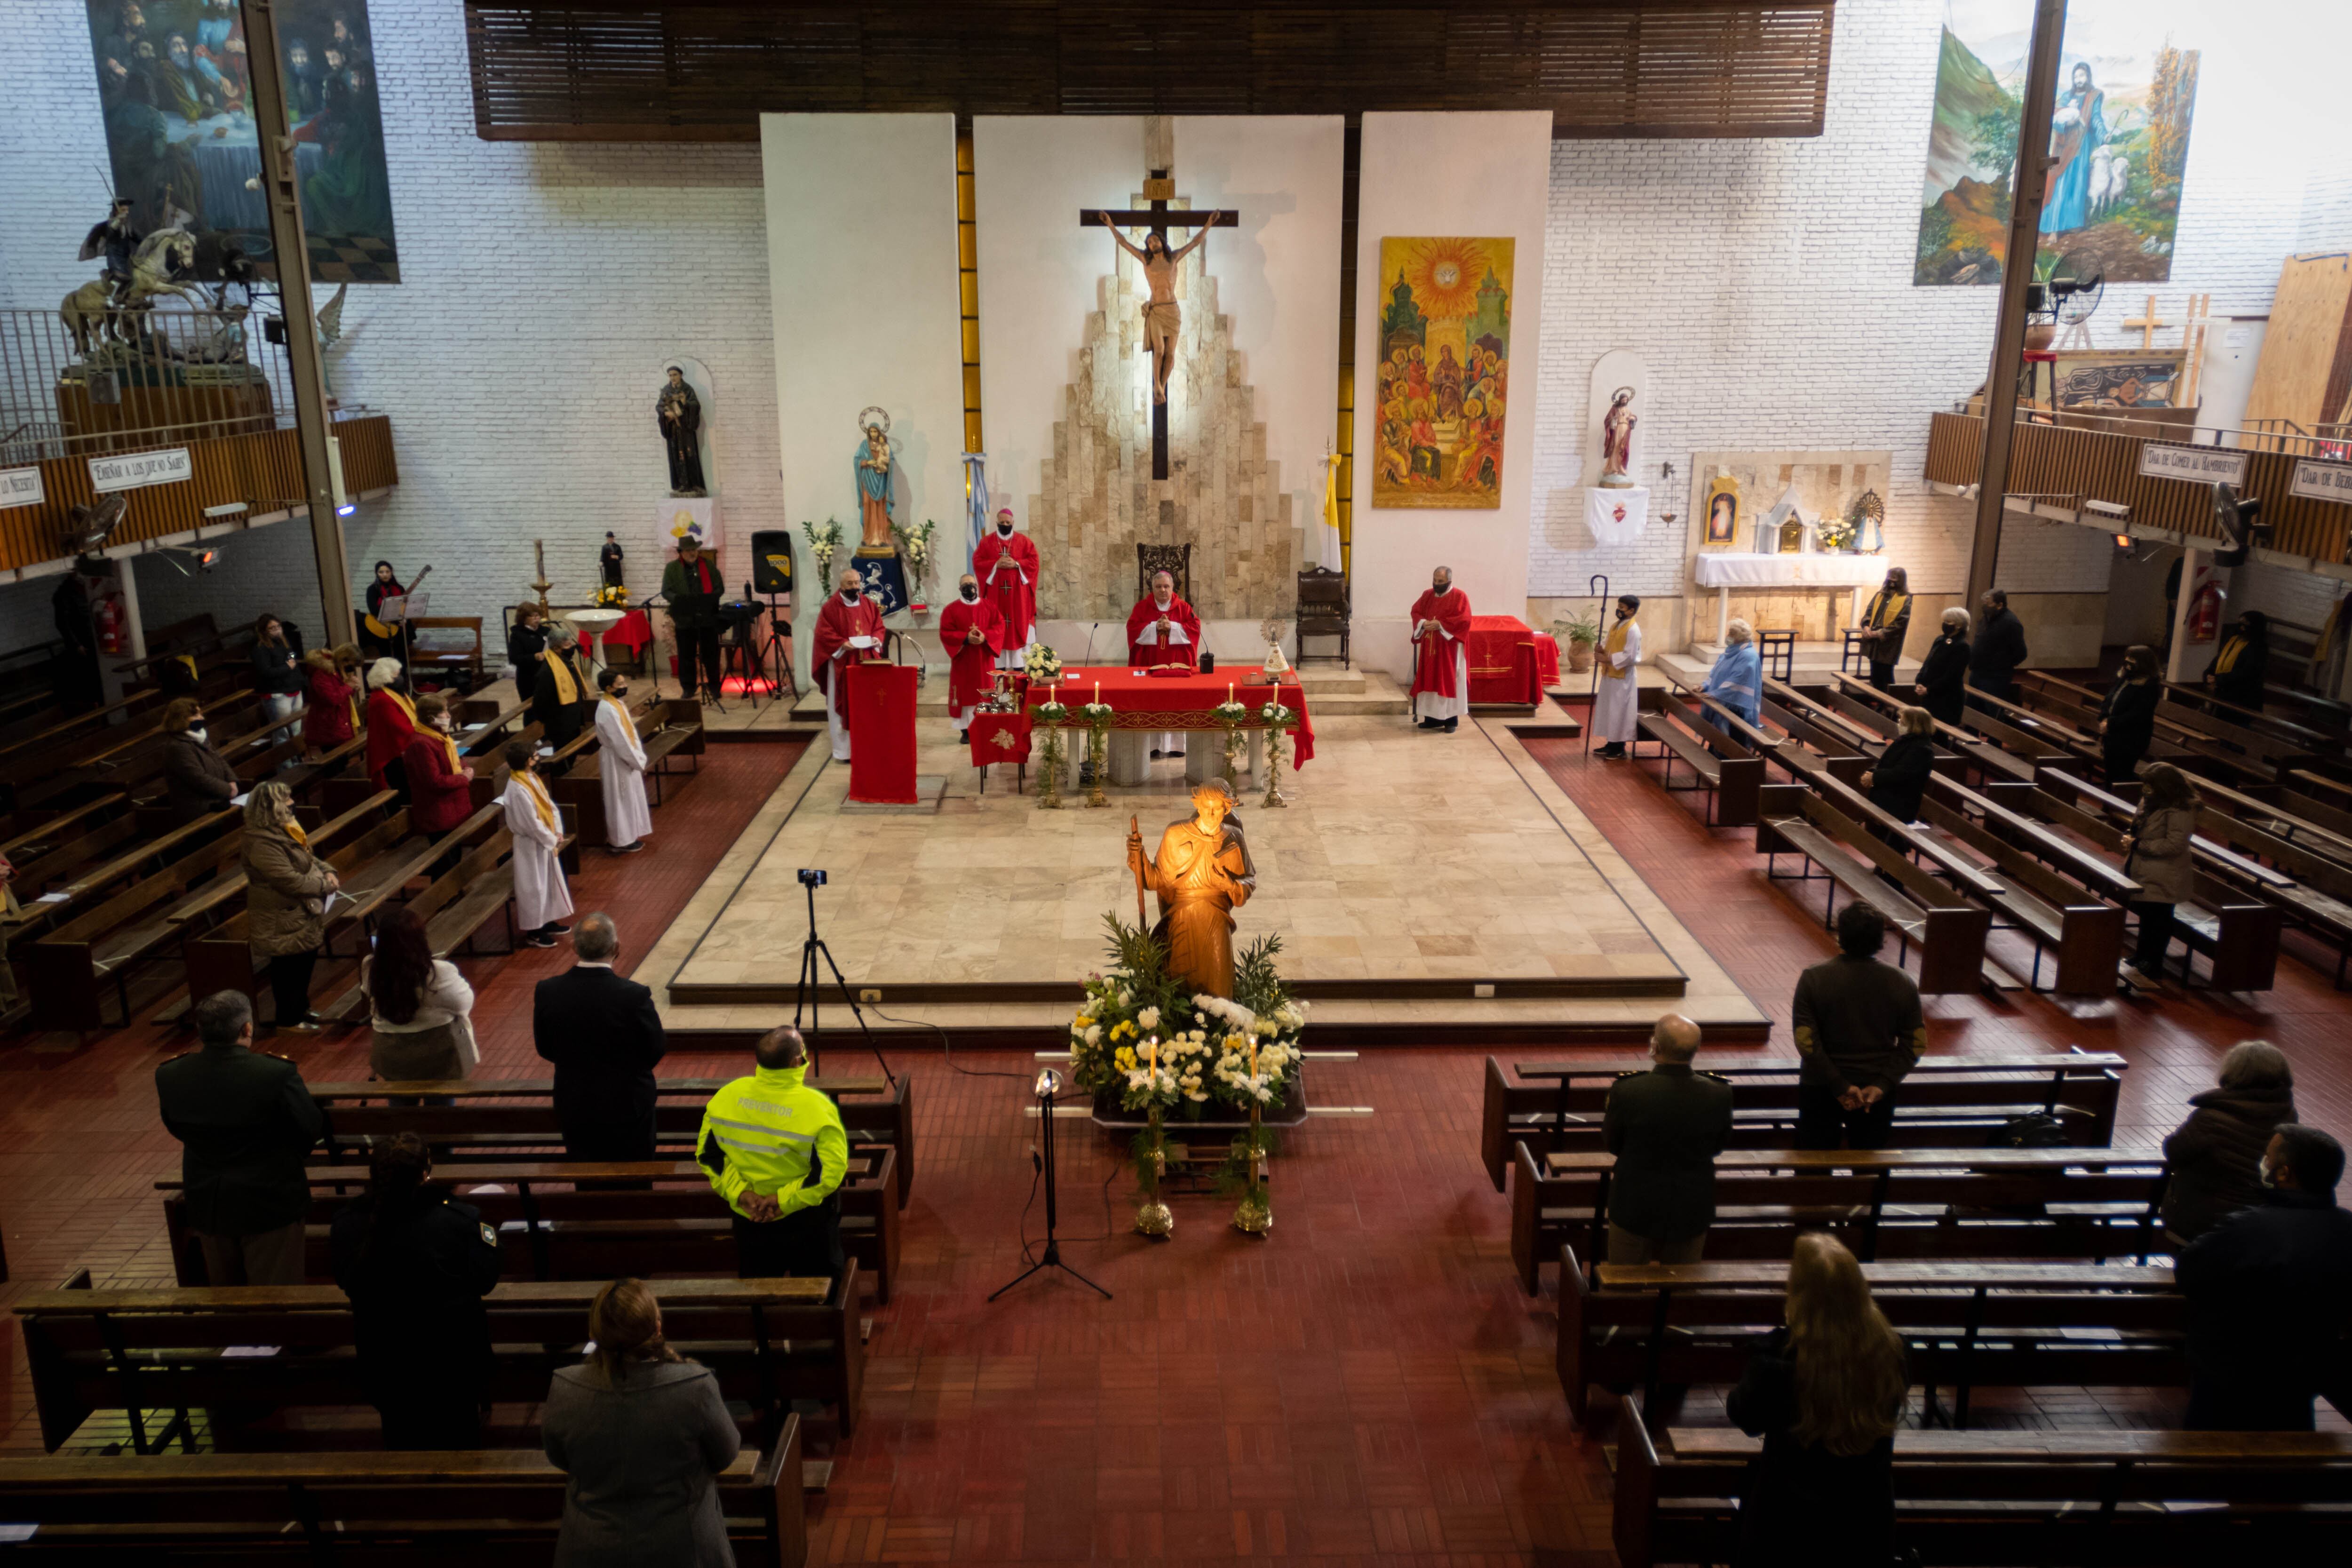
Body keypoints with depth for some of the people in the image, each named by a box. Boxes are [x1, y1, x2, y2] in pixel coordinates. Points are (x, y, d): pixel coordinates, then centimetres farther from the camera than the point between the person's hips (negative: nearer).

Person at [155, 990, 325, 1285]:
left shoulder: (168, 1076, -11)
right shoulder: (279, 1074, -26)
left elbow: (176, 1129, 7)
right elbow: (314, 1130, -13)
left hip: (206, 1203, 5)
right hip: (269, 1202, -5)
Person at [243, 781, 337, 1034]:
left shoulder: (283, 829, 5)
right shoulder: (263, 844, -26)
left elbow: (308, 857, 16)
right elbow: (290, 881, -29)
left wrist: (328, 871, -3)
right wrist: (325, 884, -17)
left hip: (302, 914, 10)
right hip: (284, 921, -10)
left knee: (305, 963, 21)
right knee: (289, 968, 4)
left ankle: (300, 1009, 37)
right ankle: (288, 1020, 20)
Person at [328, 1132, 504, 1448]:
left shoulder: (346, 1223, -21)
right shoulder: (460, 1220, -31)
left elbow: (344, 1281, -3)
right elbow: (485, 1282, -17)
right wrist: (491, 1242, 1)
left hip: (382, 1361, 3)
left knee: (400, 1437, 26)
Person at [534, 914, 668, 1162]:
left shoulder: (546, 991, -13)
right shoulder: (635, 996, -24)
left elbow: (545, 1049, 0)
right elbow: (655, 1054, -12)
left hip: (573, 1107, 3)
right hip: (627, 1107, -3)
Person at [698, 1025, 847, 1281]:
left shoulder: (727, 1095, -13)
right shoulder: (816, 1107, -25)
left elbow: (708, 1153, -6)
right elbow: (830, 1172, -25)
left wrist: (740, 1193, -8)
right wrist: (784, 1200, -17)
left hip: (749, 1218, 4)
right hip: (807, 1220, -3)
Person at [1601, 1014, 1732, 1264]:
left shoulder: (1626, 1091, -24)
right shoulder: (1719, 1094, -17)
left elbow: (1612, 1145, -7)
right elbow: (1719, 1146, 0)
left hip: (1635, 1208, -2)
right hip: (1692, 1212, 2)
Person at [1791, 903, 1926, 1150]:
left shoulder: (1813, 979, -14)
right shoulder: (1902, 984, -7)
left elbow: (1806, 1042, -17)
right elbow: (1915, 1046, -7)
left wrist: (1839, 1085, -13)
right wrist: (1882, 1086, -10)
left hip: (1820, 1091, -1)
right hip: (1877, 1094, 2)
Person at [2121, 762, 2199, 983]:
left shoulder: (2180, 811, -21)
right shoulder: (2150, 802, 7)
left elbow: (2174, 845, -25)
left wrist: (2138, 845, -21)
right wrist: (2130, 838, -1)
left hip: (2163, 880, -9)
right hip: (2143, 873, 9)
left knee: (2157, 922, 2)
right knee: (2145, 915, 22)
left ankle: (2153, 966, 14)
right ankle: (2142, 957, 37)